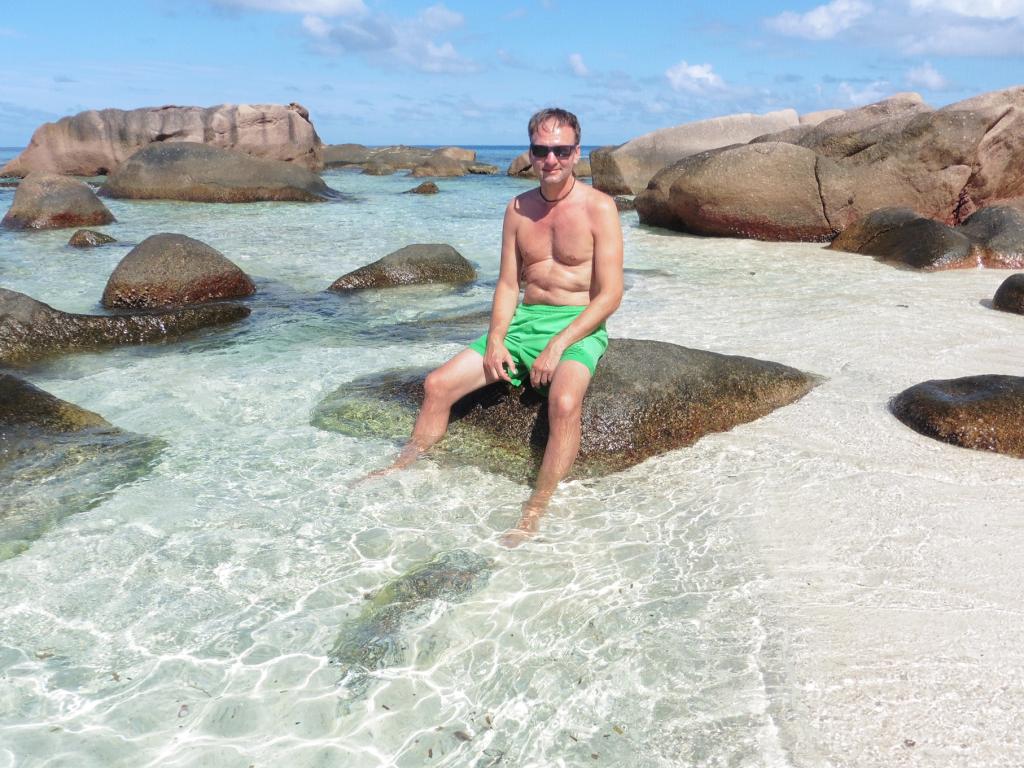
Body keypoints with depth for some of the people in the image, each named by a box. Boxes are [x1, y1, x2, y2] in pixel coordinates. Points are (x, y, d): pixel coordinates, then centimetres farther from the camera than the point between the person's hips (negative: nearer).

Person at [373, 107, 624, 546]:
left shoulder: (598, 208, -7)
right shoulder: (518, 209, 8)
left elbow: (610, 294, -12)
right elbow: (508, 284, 9)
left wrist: (557, 346, -20)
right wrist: (495, 339, -8)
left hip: (579, 327, -5)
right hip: (525, 322, 5)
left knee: (564, 402, -36)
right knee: (438, 384, -6)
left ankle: (535, 512, -24)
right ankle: (405, 467, 13)